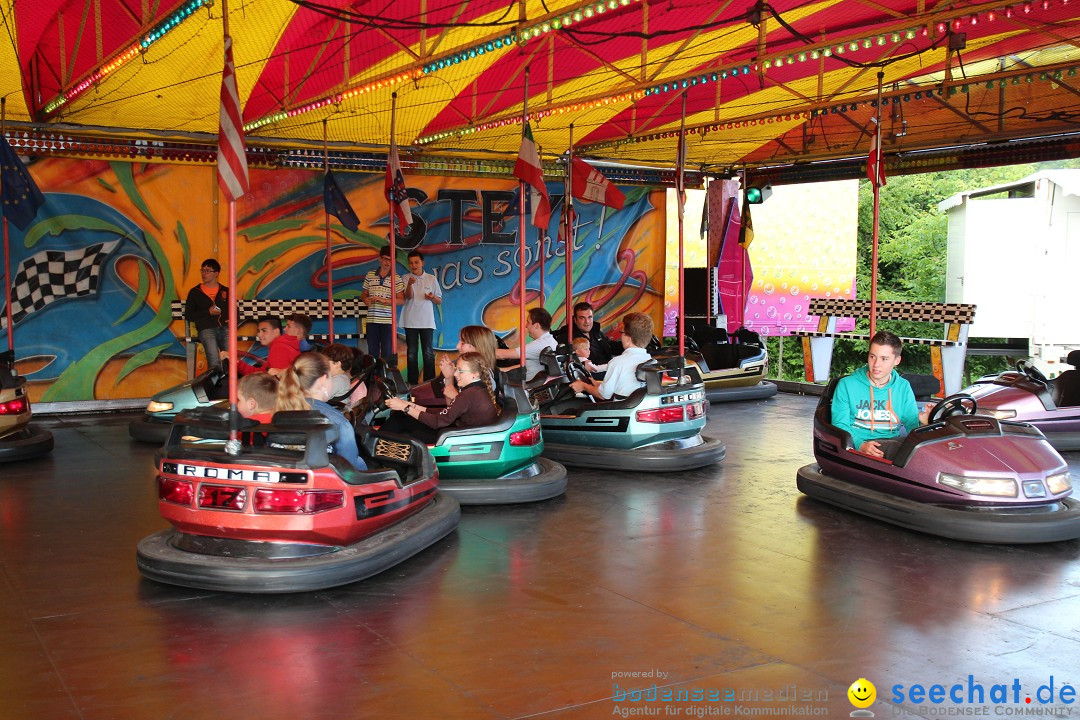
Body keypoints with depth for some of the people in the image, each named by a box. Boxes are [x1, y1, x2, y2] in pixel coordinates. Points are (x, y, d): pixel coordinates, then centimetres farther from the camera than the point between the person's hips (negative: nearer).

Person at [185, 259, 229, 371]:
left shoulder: (226, 291, 22)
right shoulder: (195, 292, 17)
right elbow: (188, 315, 11)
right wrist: (208, 312, -1)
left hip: (224, 328, 1)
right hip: (206, 329, -1)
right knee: (214, 364, -26)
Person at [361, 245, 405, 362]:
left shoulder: (396, 279, 0)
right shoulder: (370, 276, 8)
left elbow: (401, 300, -3)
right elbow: (364, 294, 17)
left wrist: (384, 300, -15)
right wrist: (365, 299, -6)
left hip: (388, 321, -2)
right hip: (372, 320, 2)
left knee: (387, 352, -1)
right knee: (372, 351, 6)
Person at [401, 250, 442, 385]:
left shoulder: (431, 279, 8)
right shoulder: (406, 278, 5)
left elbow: (439, 301, 13)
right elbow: (408, 296, -11)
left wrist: (433, 297, -10)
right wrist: (410, 284, -31)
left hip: (427, 322, 0)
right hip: (410, 322, 0)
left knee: (428, 353, -1)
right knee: (411, 353, 3)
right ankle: (412, 382, 8)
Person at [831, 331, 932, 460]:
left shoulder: (903, 387, 15)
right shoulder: (847, 385, 4)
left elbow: (911, 422, 12)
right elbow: (840, 425, -1)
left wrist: (921, 422, -14)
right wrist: (860, 445, -21)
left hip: (893, 441, 4)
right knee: (893, 447, -36)